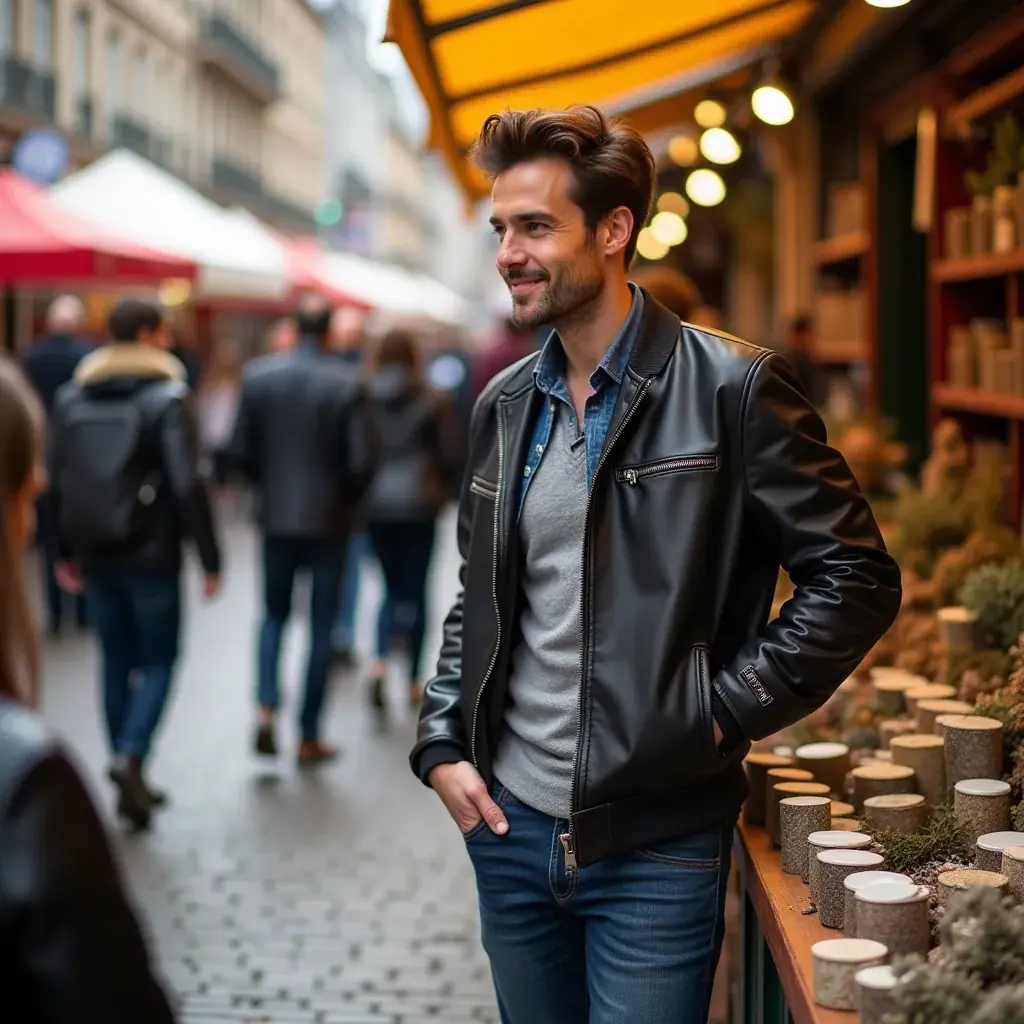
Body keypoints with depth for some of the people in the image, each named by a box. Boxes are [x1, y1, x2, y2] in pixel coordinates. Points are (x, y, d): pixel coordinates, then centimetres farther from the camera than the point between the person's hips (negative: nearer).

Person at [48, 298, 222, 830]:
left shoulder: (71, 397, 8)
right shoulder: (167, 397, -9)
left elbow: (57, 480, 9)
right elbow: (187, 483, -15)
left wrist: (67, 551, 17)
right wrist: (209, 558, -10)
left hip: (95, 552, 5)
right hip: (150, 552, -5)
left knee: (116, 661, 13)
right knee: (157, 661, 5)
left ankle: (130, 783, 16)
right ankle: (130, 756, -16)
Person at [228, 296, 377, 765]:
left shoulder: (258, 375, -4)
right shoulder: (346, 384, -12)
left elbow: (241, 451, -2)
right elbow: (360, 461, -13)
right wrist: (349, 498, 7)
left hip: (276, 516, 2)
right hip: (328, 519, -2)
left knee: (274, 616, 18)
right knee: (320, 627, 8)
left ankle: (266, 712, -1)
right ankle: (310, 738, 12)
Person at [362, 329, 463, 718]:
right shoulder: (432, 401, -4)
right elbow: (451, 456, -5)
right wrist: (443, 490, 13)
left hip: (374, 506, 2)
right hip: (418, 506, -2)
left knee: (393, 587, 15)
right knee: (415, 590, 8)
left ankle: (381, 661, -8)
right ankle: (415, 681, 12)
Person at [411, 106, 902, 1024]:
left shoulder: (731, 388, -10)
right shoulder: (506, 404, 9)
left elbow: (857, 579, -10)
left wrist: (724, 715, -14)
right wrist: (441, 745, 6)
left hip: (655, 846, -5)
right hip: (509, 825, 6)